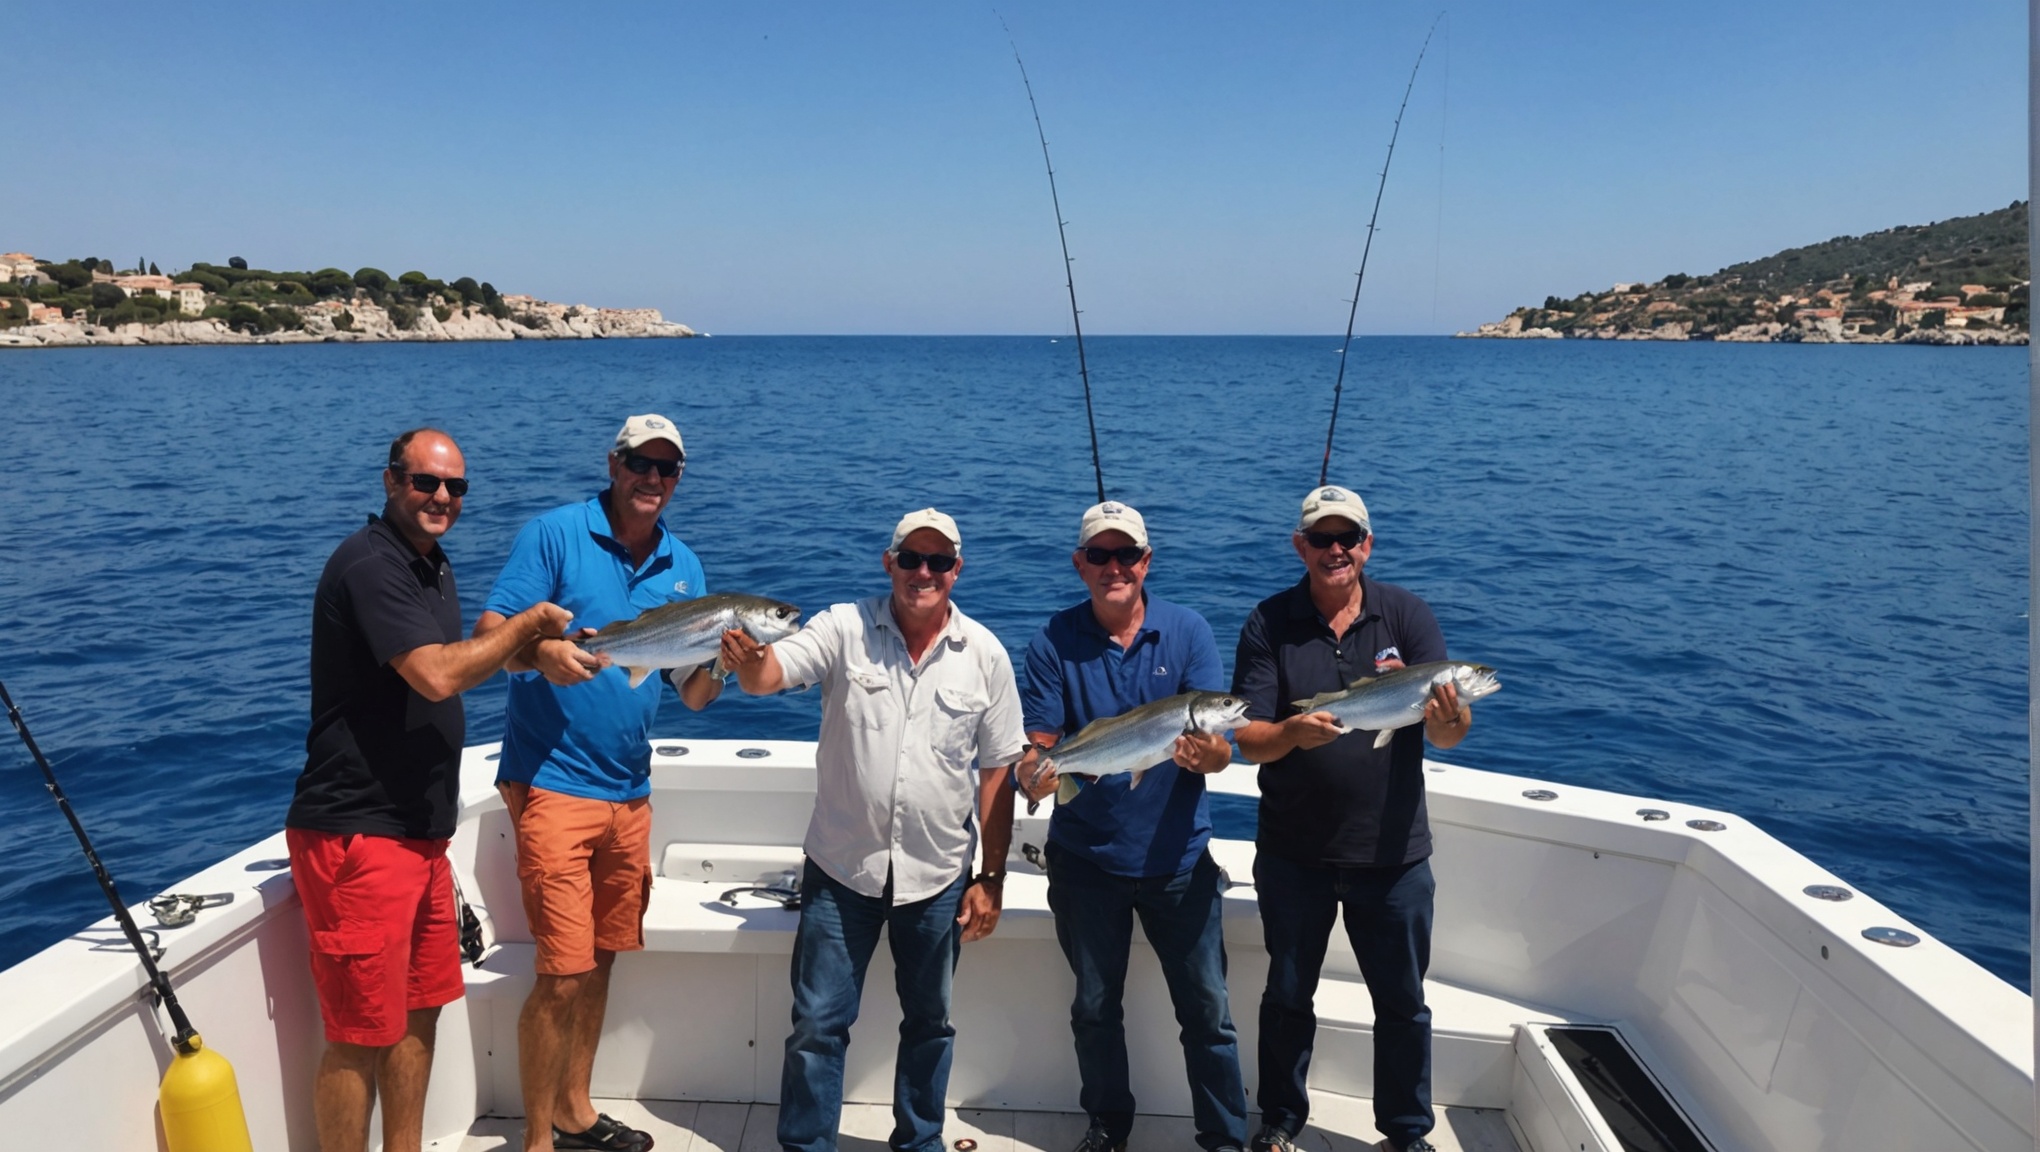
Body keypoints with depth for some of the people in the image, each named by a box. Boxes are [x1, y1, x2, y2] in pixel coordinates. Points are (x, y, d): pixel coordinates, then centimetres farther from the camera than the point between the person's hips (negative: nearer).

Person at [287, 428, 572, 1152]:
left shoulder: (432, 565, 15)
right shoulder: (369, 564, -16)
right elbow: (437, 677, -24)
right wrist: (526, 625, -12)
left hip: (420, 832, 10)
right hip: (357, 836, -10)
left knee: (419, 1010, 17)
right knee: (361, 1033, 0)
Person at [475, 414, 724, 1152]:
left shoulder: (682, 566, 8)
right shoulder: (555, 534, -7)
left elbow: (693, 694, 8)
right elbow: (488, 634, -13)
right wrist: (542, 652, -34)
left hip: (629, 791, 6)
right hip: (553, 782, -6)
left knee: (600, 960, 16)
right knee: (563, 973, -7)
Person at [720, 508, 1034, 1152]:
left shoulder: (985, 655, -4)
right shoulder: (845, 629, -7)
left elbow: (996, 772, 0)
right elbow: (767, 677, -21)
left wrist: (993, 876, 0)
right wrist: (747, 657, -46)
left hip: (939, 876, 2)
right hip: (842, 865, -1)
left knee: (928, 1022, 18)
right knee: (818, 1023, 7)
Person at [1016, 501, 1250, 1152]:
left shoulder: (1187, 632, -5)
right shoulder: (1054, 642, -6)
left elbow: (1220, 749, -10)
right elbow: (1036, 745, -9)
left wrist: (1205, 751, -34)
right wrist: (1036, 775, -32)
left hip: (1177, 858, -1)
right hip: (1086, 859, 1)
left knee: (1206, 1010, 6)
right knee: (1095, 1007, 17)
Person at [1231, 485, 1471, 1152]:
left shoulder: (1406, 615, -4)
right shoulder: (1268, 624, -5)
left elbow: (1448, 733, -11)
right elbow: (1249, 740, -10)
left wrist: (1449, 717, -34)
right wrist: (1293, 733, -32)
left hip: (1393, 853, 0)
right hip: (1293, 852, 0)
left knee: (1403, 1000, 13)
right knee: (1288, 996, 16)